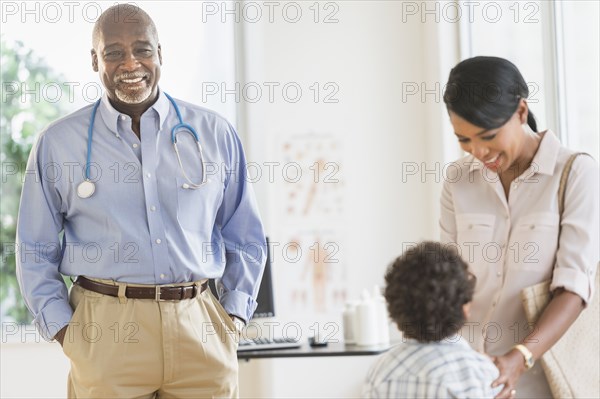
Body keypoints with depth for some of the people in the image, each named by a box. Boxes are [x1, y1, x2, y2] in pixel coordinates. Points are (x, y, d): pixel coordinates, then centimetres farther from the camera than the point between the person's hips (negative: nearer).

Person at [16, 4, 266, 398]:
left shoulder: (215, 134, 9)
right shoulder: (58, 144, 6)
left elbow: (245, 239, 15)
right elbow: (36, 253, 10)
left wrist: (234, 316, 5)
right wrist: (63, 329, 0)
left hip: (200, 329, 1)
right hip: (104, 331, -1)